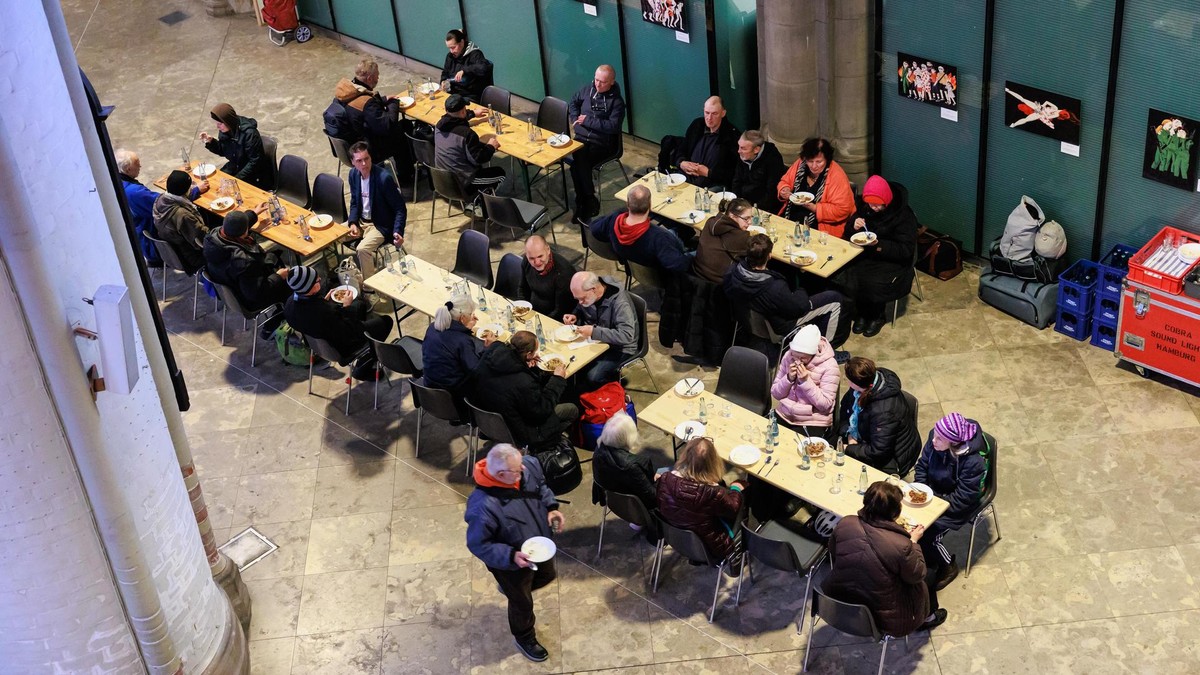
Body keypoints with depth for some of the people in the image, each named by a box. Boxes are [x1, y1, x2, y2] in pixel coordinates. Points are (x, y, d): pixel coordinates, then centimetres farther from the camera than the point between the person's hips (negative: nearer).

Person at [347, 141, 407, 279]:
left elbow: (400, 208, -18)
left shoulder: (384, 178, -24)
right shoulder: (353, 174, -3)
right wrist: (353, 223, -7)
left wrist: (398, 232, -33)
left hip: (380, 226, -7)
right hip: (360, 221, 7)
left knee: (362, 249, -29)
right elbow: (354, 202, 11)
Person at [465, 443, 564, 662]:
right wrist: (511, 556, -35)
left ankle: (511, 587, 65)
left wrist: (551, 507, -15)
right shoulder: (484, 507, -43)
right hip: (511, 563, -6)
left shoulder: (529, 467, -25)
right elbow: (477, 545, -28)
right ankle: (524, 637, 55)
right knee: (522, 603, 21)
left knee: (546, 576, 34)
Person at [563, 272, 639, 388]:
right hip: (597, 340, 7)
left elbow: (626, 335, -35)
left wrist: (594, 332, -37)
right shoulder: (586, 294, -7)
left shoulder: (619, 302, -28)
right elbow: (580, 309, 17)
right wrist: (574, 316, -7)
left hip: (619, 347, -7)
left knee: (593, 376, -26)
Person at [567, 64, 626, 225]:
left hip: (601, 144, -4)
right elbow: (573, 102, 28)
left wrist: (587, 121, -15)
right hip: (581, 138, 4)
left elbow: (613, 126, -18)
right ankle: (590, 203, -15)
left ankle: (583, 204, -14)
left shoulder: (616, 101, -7)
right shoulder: (587, 90, 10)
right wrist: (575, 119, 8)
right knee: (578, 162, -26)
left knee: (579, 163, -29)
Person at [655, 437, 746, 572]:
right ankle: (733, 564, 38)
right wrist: (735, 488, 6)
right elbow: (732, 509, -15)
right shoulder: (713, 494, -37)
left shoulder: (665, 480, -24)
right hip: (707, 548, -5)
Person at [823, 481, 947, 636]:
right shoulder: (901, 545, -31)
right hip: (879, 616, -5)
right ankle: (926, 619, 52)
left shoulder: (844, 524, -18)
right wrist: (913, 541, 0)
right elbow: (917, 575, -12)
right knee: (922, 584, 25)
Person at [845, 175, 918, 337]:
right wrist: (854, 225, -13)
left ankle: (876, 317, 1)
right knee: (849, 276, -24)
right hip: (866, 256, 5)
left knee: (874, 284, -30)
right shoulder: (865, 207, 0)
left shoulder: (904, 215, -17)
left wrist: (878, 244, -31)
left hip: (892, 262, -5)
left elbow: (906, 250, -19)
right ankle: (861, 313, 1)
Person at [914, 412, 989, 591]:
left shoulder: (974, 461, -31)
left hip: (957, 506, -6)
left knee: (928, 533, -21)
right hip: (934, 493, 6)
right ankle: (929, 559, 11)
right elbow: (922, 466, 1)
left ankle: (949, 566, 11)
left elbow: (961, 500, -23)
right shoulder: (934, 438, -17)